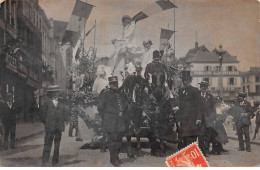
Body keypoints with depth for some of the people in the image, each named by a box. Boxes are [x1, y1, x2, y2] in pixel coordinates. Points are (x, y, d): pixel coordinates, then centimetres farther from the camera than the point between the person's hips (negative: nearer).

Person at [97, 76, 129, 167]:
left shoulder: (121, 94, 16)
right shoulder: (105, 94, -2)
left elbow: (126, 104, 28)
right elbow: (100, 107, -2)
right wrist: (105, 118, -4)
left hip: (120, 122, 6)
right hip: (110, 123, -6)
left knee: (119, 139, 9)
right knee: (113, 140, -7)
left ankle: (115, 156, 23)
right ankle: (114, 159, 0)